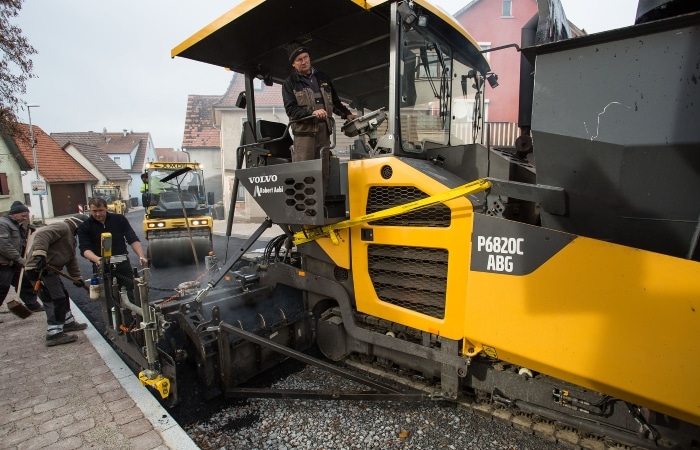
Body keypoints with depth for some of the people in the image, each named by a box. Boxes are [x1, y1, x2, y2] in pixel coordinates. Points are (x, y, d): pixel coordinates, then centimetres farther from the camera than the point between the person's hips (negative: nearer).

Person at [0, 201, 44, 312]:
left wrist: (28, 231, 6)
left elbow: (21, 241, 26)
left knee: (26, 284, 15)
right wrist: (19, 259, -22)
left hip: (14, 263, 10)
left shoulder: (18, 224, 13)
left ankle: (33, 305, 26)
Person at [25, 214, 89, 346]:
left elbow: (72, 260, 26)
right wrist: (39, 254, -39)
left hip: (49, 270, 11)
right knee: (56, 300, -10)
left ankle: (68, 322, 36)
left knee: (63, 296, 20)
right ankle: (54, 334, -7)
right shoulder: (62, 227, -8)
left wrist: (77, 278, 26)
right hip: (40, 269, -11)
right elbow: (41, 235, -27)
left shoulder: (70, 236, 24)